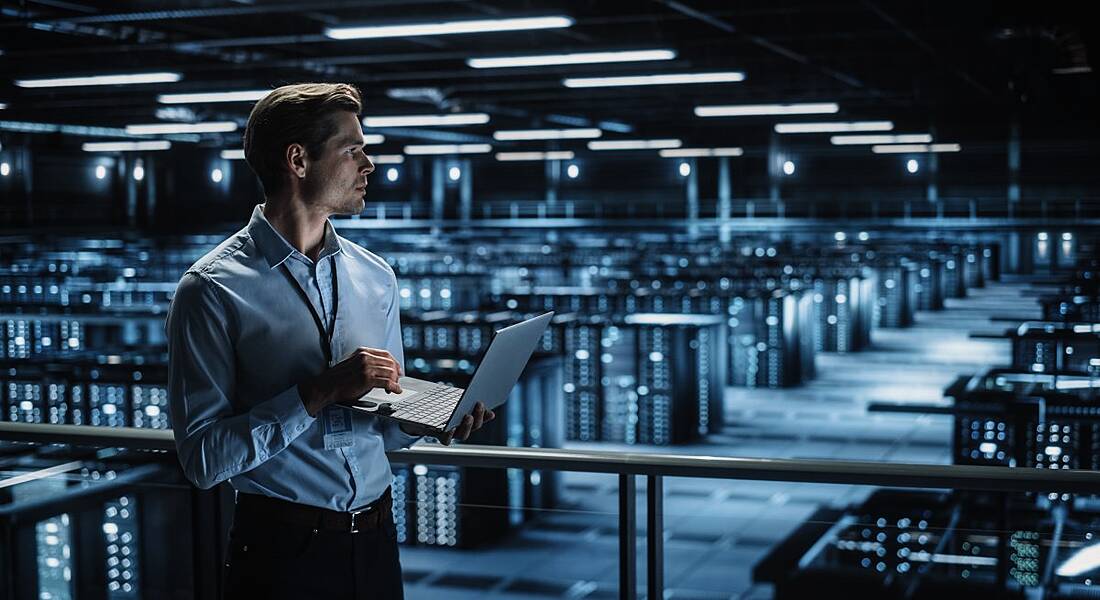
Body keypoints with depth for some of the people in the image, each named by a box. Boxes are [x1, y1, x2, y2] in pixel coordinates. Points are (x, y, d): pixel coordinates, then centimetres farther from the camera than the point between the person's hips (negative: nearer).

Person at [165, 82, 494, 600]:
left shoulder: (375, 277, 6)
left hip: (376, 541, 5)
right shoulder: (212, 290, -12)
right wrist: (322, 391, -22)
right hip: (282, 552, -5)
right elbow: (203, 458, -16)